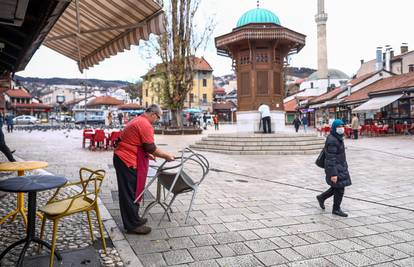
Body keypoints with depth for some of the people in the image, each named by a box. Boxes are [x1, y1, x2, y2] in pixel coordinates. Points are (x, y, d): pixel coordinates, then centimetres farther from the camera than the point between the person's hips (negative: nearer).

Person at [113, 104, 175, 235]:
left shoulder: (137, 121, 17)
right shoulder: (145, 125, -16)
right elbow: (151, 148, -16)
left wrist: (147, 154, 24)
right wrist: (166, 156, -4)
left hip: (122, 158, 11)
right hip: (127, 161, -11)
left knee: (131, 192, 18)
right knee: (130, 193, -2)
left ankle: (133, 219, 29)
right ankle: (133, 225, 7)